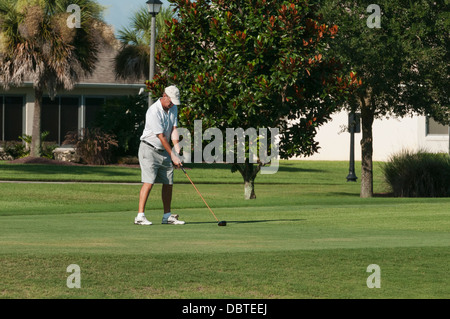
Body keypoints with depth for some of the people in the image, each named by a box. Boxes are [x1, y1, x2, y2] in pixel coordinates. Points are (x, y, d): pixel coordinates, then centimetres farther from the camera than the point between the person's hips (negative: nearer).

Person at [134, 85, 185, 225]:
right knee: (148, 182, -16)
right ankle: (140, 216, -17)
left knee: (168, 183, 7)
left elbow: (173, 130, 0)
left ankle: (168, 216, 14)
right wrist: (172, 155, -16)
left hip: (164, 151, 8)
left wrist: (178, 151, -11)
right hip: (149, 149, -8)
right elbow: (161, 136, -19)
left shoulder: (173, 108, 4)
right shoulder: (153, 111, -21)